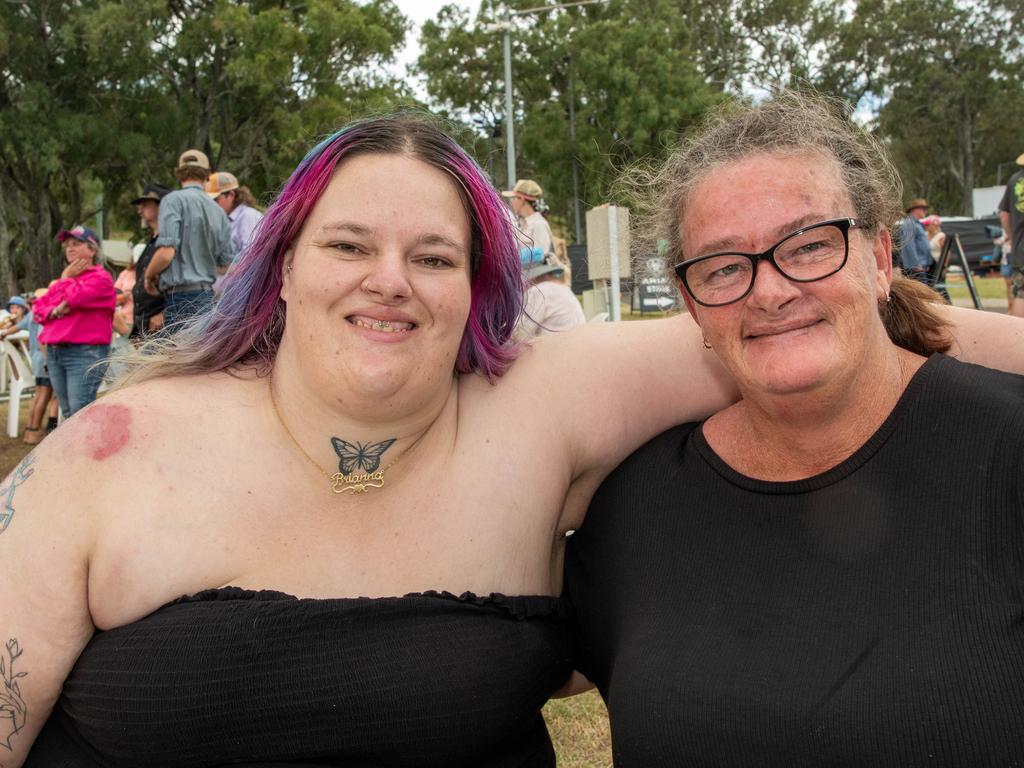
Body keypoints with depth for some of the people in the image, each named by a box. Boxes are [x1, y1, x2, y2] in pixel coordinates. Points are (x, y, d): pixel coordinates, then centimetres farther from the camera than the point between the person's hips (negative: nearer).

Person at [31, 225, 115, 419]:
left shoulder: (101, 278, -2)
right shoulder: (62, 281, 22)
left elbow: (75, 298, -17)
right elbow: (37, 309, 16)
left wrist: (66, 278, 3)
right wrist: (55, 311, -6)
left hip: (85, 353, -8)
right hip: (54, 352, 8)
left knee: (80, 412, -14)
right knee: (68, 413, 10)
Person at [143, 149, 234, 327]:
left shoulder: (174, 200, -6)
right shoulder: (218, 211, 10)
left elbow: (166, 252, -16)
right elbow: (226, 264, 12)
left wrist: (148, 276, 2)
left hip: (181, 297, -6)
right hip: (207, 296, 6)